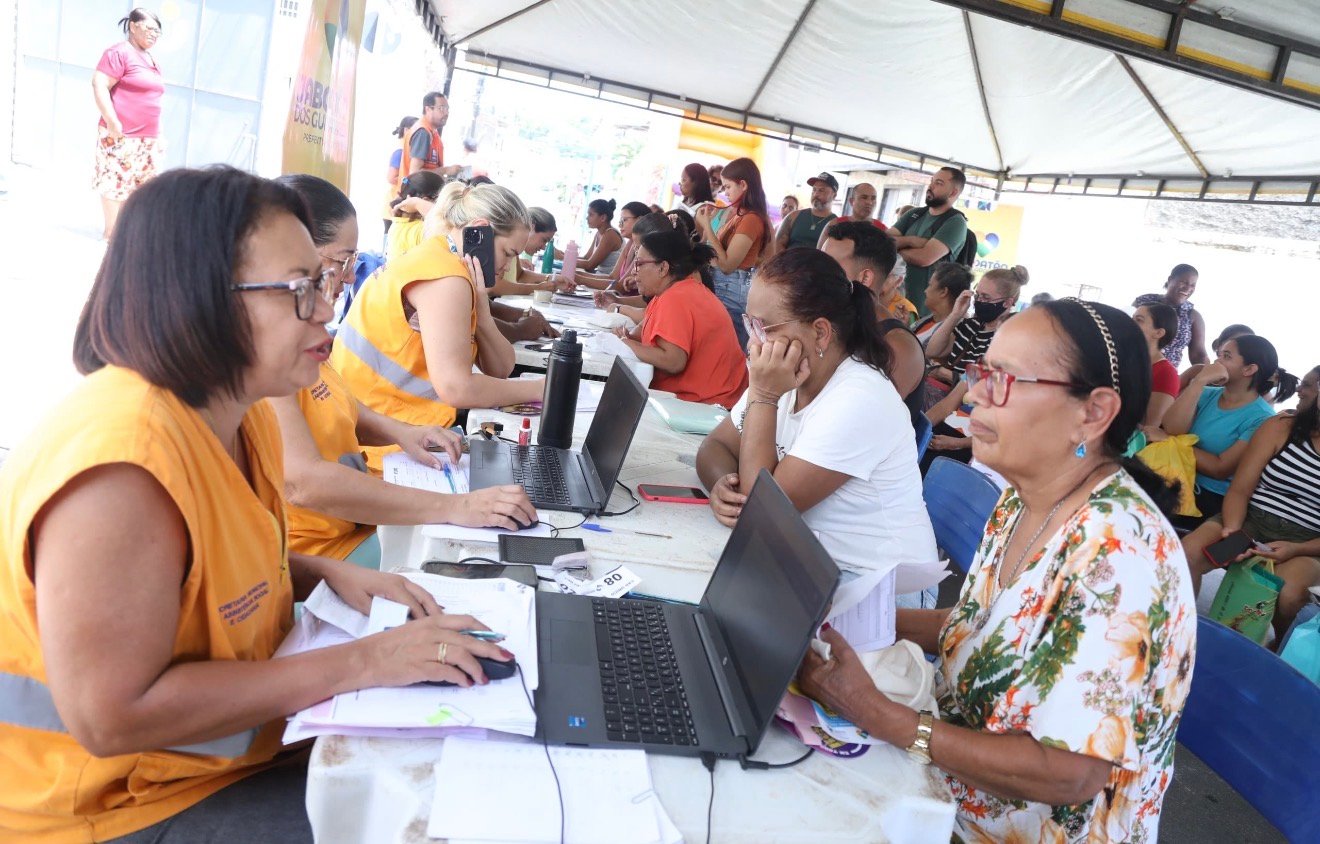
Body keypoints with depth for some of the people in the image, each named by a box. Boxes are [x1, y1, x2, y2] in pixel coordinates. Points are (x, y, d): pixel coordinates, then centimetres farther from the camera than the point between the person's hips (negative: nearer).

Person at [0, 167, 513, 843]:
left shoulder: (239, 409, -1)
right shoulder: (121, 463, -29)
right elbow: (114, 717, -29)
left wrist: (324, 573, -5)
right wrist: (360, 662, -27)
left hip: (239, 746, 8)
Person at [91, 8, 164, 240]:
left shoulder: (151, 60, 19)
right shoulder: (119, 53, -7)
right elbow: (99, 85, -15)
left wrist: (157, 135, 22)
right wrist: (112, 122, -21)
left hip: (147, 139, 8)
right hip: (121, 136, -8)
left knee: (139, 185, 9)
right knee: (114, 182, -2)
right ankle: (111, 231, 6)